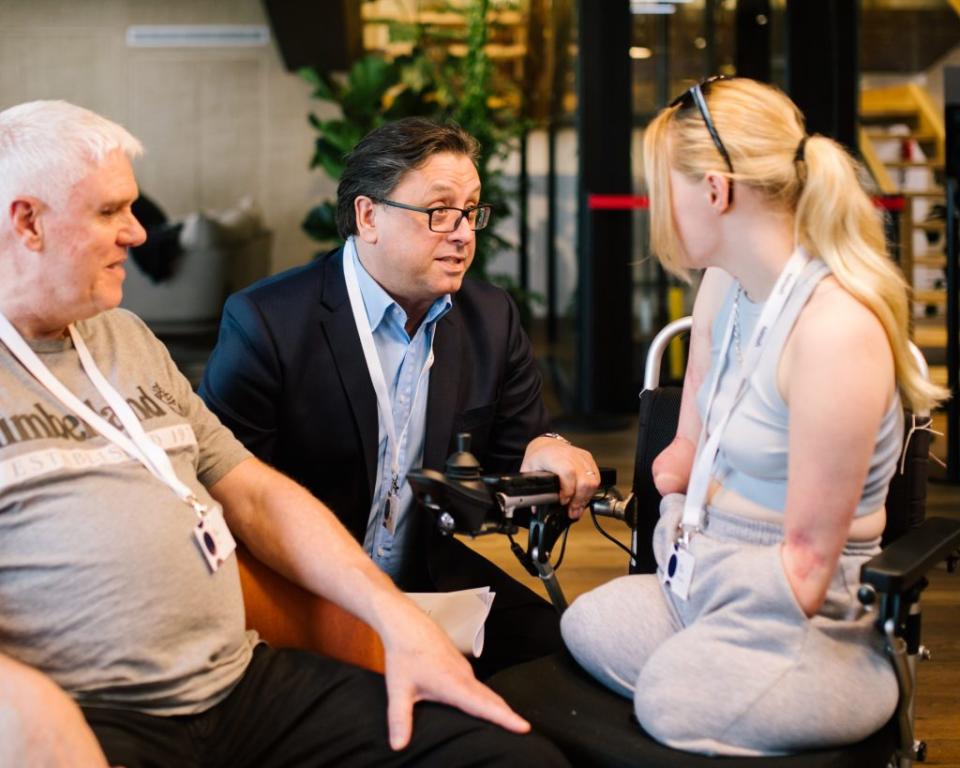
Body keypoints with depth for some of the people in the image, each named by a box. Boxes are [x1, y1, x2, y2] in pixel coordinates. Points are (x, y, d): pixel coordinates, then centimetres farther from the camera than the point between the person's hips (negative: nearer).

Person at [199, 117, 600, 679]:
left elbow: (512, 447, 9)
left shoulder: (493, 318, 5)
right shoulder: (266, 322, -12)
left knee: (564, 648, -17)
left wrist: (542, 454, -17)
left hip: (433, 584, 5)